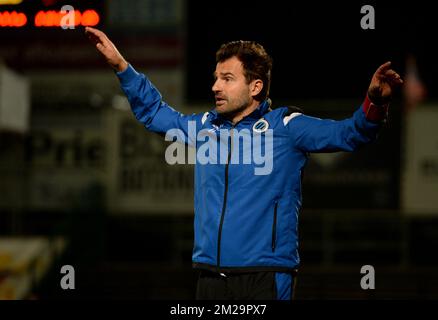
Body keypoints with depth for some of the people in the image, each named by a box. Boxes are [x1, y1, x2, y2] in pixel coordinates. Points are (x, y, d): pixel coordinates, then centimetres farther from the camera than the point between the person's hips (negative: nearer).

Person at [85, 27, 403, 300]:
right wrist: (121, 65, 25)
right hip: (210, 276, 5)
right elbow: (154, 113, 30)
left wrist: (374, 104, -31)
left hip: (266, 276, -5)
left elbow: (350, 133, -10)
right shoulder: (206, 126, 14)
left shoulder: (285, 126, -2)